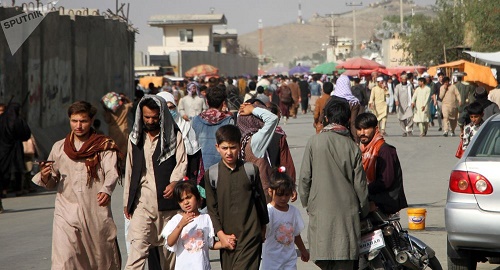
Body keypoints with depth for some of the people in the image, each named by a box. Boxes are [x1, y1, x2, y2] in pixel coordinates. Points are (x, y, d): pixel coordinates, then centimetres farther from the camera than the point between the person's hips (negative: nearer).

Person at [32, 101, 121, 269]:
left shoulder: (104, 146, 5)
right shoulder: (59, 147, 12)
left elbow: (112, 173, -9)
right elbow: (52, 183, 15)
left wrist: (105, 191, -30)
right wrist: (45, 177, -9)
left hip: (97, 214, -1)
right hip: (67, 213, 1)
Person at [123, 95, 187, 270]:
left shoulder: (174, 135, 5)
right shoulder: (135, 137, 14)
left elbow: (182, 163, -1)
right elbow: (130, 169, 18)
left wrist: (174, 183, -21)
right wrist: (127, 201, 18)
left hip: (166, 199, -1)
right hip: (142, 201, 1)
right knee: (138, 246, -12)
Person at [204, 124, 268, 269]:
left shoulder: (251, 170, 0)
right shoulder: (211, 174, 2)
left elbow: (261, 199, 11)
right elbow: (212, 208, 4)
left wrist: (263, 227, 18)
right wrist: (221, 234, -4)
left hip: (250, 235, -2)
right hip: (227, 237, 2)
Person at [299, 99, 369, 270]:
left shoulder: (314, 142, -4)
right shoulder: (352, 146, -1)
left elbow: (305, 178, -2)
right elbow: (360, 184, 2)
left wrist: (306, 203, 14)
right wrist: (364, 211, 16)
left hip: (320, 209, -1)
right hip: (347, 212, 1)